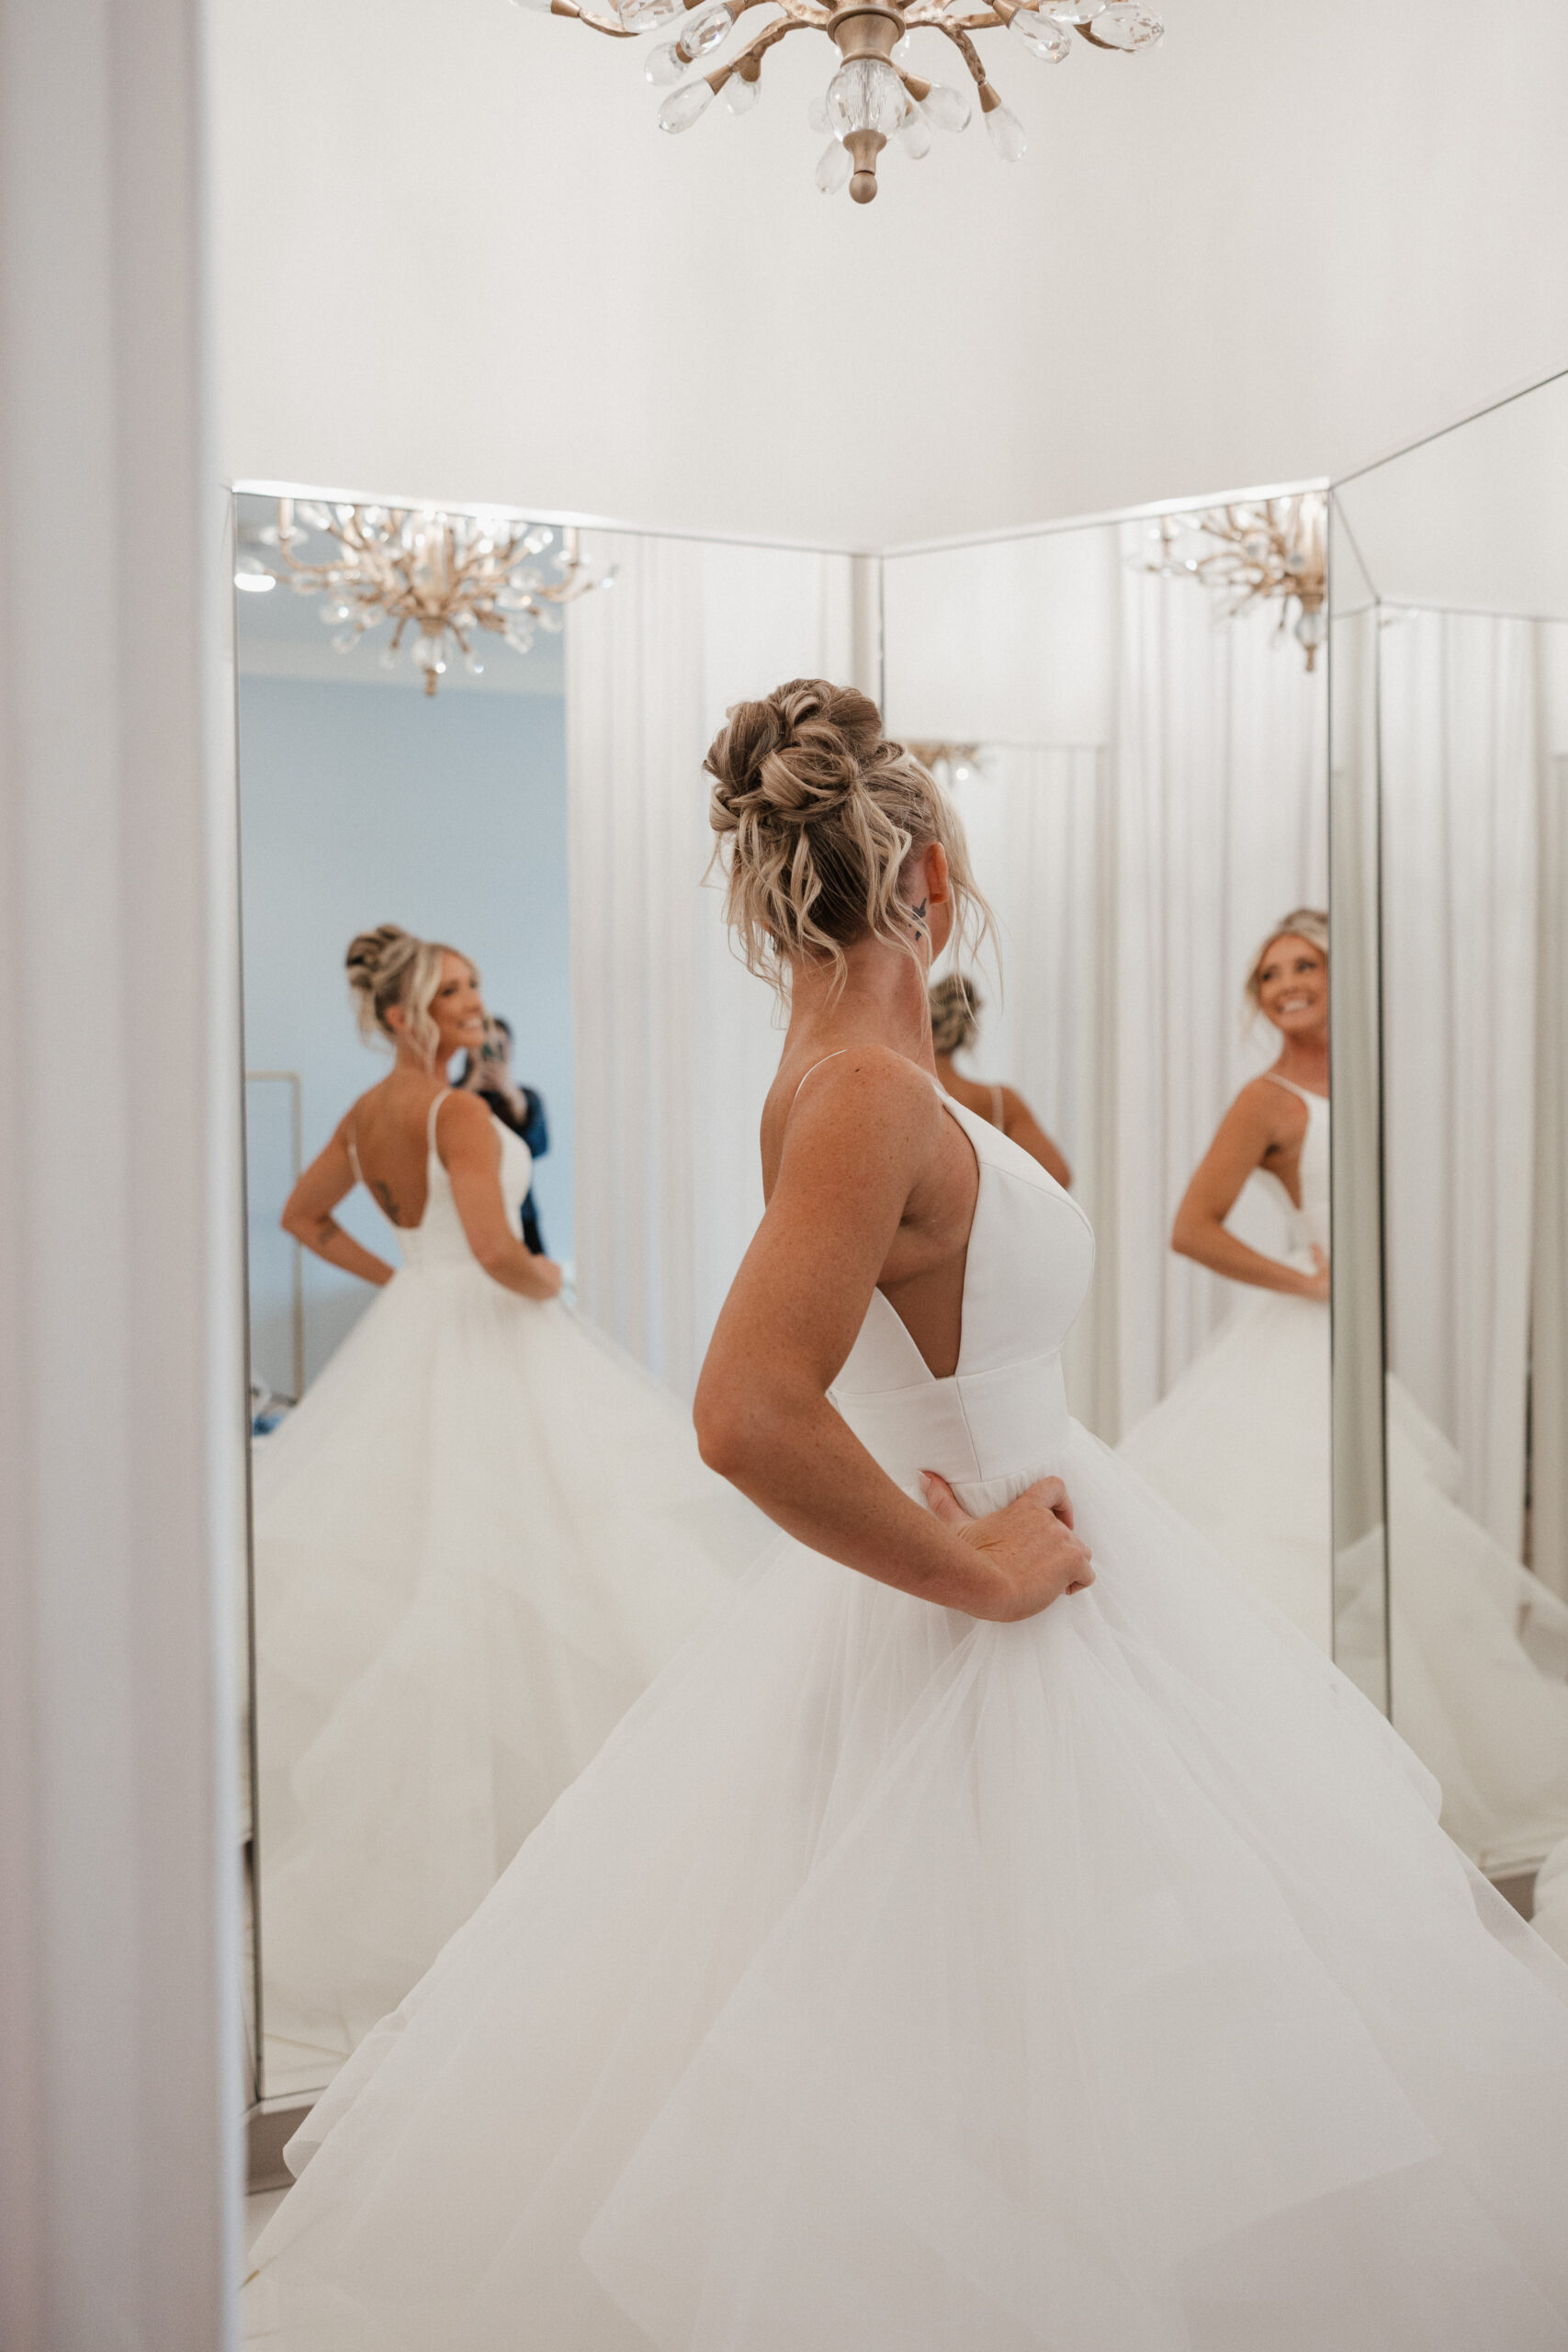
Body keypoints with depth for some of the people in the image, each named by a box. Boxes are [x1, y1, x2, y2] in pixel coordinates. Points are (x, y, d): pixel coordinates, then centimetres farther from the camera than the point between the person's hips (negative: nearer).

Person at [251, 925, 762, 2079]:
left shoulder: (365, 1112, 10)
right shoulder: (460, 1111, -16)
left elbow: (304, 1214, 22)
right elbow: (495, 1249, -27)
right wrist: (544, 1281, -7)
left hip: (409, 1334, 9)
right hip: (488, 1340, -9)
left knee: (389, 1557, 16)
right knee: (510, 1542, -4)